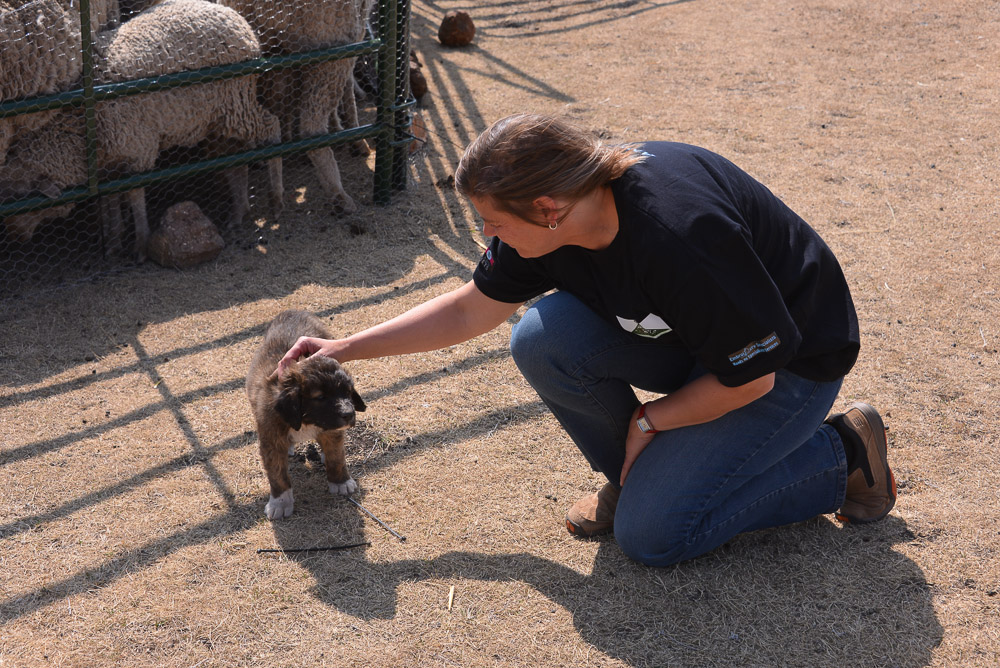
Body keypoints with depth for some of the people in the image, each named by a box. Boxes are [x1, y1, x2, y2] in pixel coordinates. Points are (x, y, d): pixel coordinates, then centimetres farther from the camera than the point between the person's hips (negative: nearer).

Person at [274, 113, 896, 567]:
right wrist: (346, 348, -1)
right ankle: (634, 473, 5)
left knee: (651, 533, -14)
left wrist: (648, 420, -11)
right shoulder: (552, 211, -14)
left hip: (789, 361, -6)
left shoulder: (682, 235, -37)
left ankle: (841, 453, 3)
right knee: (543, 339, -19)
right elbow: (471, 310, 1)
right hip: (683, 336, 7)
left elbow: (749, 377, -25)